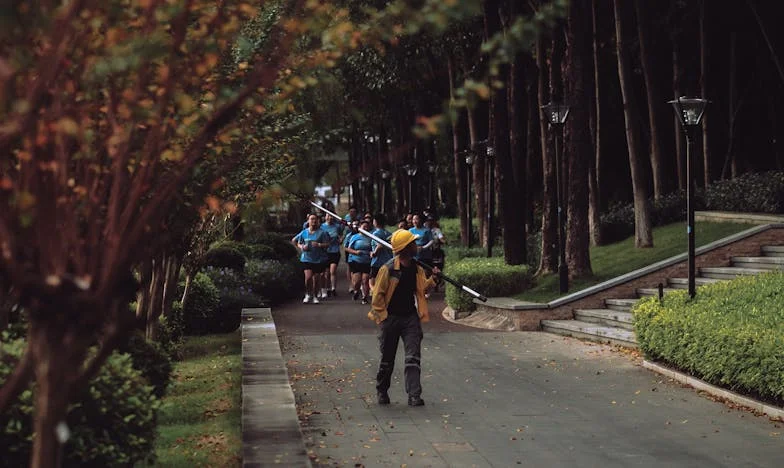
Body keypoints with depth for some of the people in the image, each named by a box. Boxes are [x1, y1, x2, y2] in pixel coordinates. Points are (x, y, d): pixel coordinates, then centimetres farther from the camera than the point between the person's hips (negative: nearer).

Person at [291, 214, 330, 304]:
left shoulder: (322, 233, -1)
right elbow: (294, 241, 17)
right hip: (306, 258, 1)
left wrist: (319, 245, -21)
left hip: (319, 259, -1)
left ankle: (314, 296, 21)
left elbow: (327, 244, -4)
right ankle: (308, 295, 6)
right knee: (308, 277, -14)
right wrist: (301, 247, -3)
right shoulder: (304, 232, 6)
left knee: (316, 278, 5)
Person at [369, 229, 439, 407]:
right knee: (387, 360, 9)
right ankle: (381, 391, 28)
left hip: (411, 318, 4)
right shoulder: (388, 269, -13)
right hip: (391, 318, -4)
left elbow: (422, 289, 15)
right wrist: (382, 316, -10)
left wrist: (432, 279, -1)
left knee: (413, 358, -6)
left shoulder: (417, 268, 4)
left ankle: (414, 395, -8)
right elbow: (377, 294, -9)